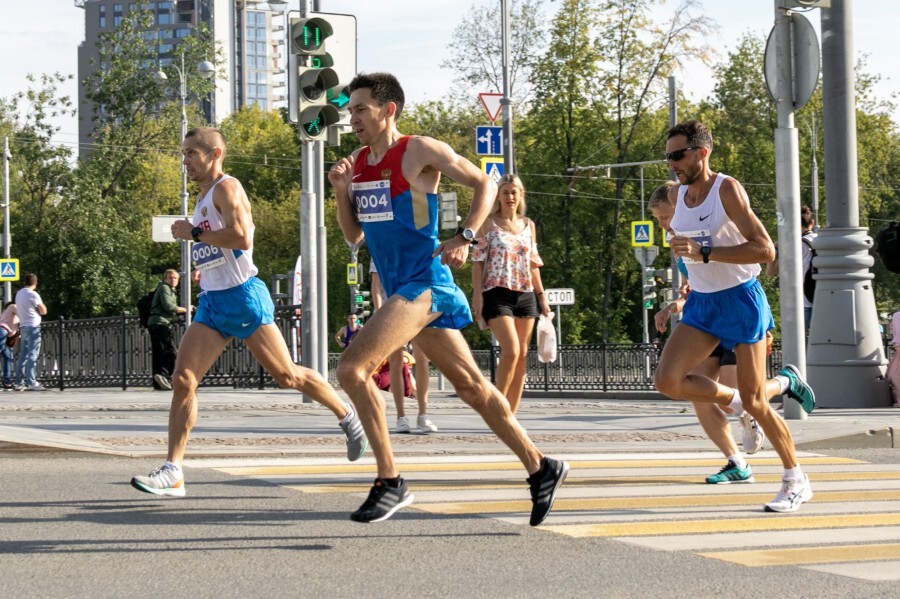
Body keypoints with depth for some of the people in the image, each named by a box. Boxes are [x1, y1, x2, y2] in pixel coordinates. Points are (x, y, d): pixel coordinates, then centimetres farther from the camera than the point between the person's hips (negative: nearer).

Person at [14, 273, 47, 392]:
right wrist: (41, 304, 9)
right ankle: (32, 383, -15)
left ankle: (19, 383, 7)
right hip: (33, 327, -8)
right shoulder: (33, 294, -12)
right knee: (32, 356, -10)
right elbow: (43, 311, -8)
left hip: (23, 327, 8)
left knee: (22, 356, 8)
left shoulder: (19, 294, 12)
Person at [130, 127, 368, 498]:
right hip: (211, 301, 8)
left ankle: (348, 417, 24)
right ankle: (173, 472, -10)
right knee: (183, 380, -7)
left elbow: (241, 237, -25)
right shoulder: (203, 197, 20)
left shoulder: (227, 188, -9)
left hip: (241, 296, -8)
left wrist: (194, 233, -17)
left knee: (287, 376, 1)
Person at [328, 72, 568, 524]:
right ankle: (541, 468, 22)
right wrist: (341, 192, 0)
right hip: (400, 287, 8)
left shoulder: (419, 151, -8)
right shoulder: (358, 163, 13)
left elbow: (485, 184, -3)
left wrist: (465, 237, -13)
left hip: (425, 282, -8)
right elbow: (353, 235, 17)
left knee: (352, 368, -20)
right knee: (470, 385, 12)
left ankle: (390, 482, -14)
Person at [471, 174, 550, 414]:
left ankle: (511, 414, 9)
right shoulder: (488, 223, 0)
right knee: (511, 350, -19)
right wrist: (477, 295, -11)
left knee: (522, 354, 3)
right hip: (498, 294, -5)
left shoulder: (528, 225, 13)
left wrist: (542, 296, 13)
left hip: (525, 295, 5)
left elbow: (533, 263, 17)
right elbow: (478, 261, -3)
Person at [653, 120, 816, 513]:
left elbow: (765, 249, -24)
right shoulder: (676, 195, 5)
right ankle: (734, 402, 12)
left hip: (740, 299, -6)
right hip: (701, 304, 6)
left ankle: (796, 481, 13)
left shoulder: (727, 189, -16)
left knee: (754, 402, -4)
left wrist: (705, 253, -29)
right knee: (667, 381, -14)